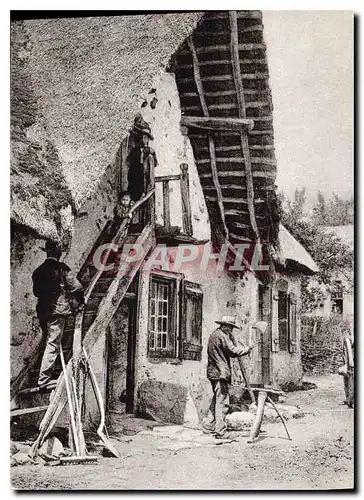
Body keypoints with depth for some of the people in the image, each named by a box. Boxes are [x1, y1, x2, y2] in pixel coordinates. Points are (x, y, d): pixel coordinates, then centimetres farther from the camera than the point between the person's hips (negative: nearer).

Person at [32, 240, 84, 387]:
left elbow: (36, 291, 16)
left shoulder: (38, 271, 8)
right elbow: (77, 287, -11)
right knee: (52, 345, -3)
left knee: (47, 342, 20)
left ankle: (44, 377, 30)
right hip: (57, 310, -6)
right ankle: (43, 380, -6)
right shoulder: (61, 268, -8)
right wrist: (79, 302, 6)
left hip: (42, 311, 6)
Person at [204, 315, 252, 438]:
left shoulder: (213, 335, 19)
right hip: (221, 372, -10)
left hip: (213, 372, 10)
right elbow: (232, 351, -17)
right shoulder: (222, 336, -12)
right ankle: (220, 431, -7)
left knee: (216, 399, 19)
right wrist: (247, 349, -4)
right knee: (222, 401, -8)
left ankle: (209, 425, 23)